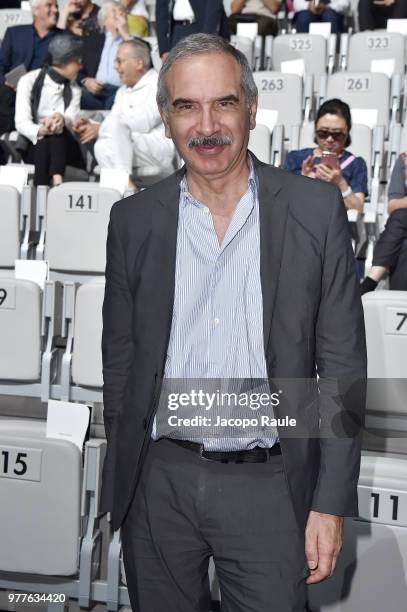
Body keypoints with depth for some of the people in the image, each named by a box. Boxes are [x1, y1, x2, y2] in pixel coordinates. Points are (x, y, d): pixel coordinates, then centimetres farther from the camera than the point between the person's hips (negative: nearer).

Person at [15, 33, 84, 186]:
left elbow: (71, 119, -11)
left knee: (59, 133, -31)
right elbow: (21, 123, -14)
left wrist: (61, 119, -37)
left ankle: (57, 182, -50)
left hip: (63, 148, 2)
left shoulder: (74, 90, 9)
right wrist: (41, 131, -37)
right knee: (43, 141, -35)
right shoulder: (29, 80, -2)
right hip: (34, 146, -1)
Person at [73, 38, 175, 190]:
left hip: (163, 149, -6)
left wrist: (100, 128, -11)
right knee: (103, 147, -24)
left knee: (115, 123, -26)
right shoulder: (123, 91, 23)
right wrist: (91, 125, -4)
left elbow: (144, 123, -16)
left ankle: (126, 182, -31)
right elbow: (112, 124, 18)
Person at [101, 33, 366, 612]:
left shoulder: (316, 209, -5)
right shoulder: (134, 218, 2)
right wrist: (121, 482, 9)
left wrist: (330, 503, -6)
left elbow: (342, 367, -3)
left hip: (268, 484, -2)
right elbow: (120, 359, 8)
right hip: (158, 482, 2)